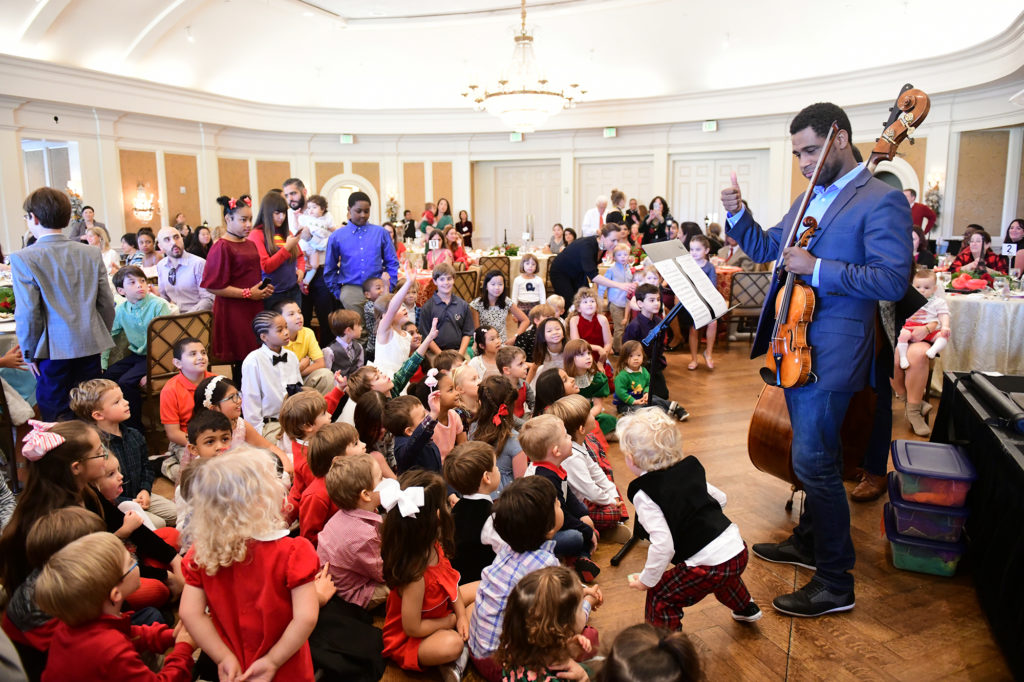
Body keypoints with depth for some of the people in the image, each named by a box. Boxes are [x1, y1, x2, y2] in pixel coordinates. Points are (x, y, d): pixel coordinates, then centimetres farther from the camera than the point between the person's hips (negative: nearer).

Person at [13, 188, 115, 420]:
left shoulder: (23, 259, -10)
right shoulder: (91, 253, 1)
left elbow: (28, 313, -12)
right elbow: (107, 303, 3)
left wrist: (29, 353, 0)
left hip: (52, 349, -4)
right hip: (90, 345, 4)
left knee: (56, 418, 8)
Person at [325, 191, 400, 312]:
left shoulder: (381, 233, 6)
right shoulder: (337, 236, 5)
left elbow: (392, 263, 10)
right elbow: (330, 269, 11)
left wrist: (388, 288, 3)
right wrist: (337, 292, 6)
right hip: (351, 291, 0)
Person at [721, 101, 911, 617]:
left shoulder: (882, 201, -12)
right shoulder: (809, 200, 14)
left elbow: (892, 280, -19)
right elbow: (766, 249, 21)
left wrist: (817, 269, -23)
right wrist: (738, 216, 5)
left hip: (832, 353, -8)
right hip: (796, 346, 9)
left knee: (813, 460, -8)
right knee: (814, 454, 21)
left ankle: (836, 583, 7)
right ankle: (809, 541, 38)